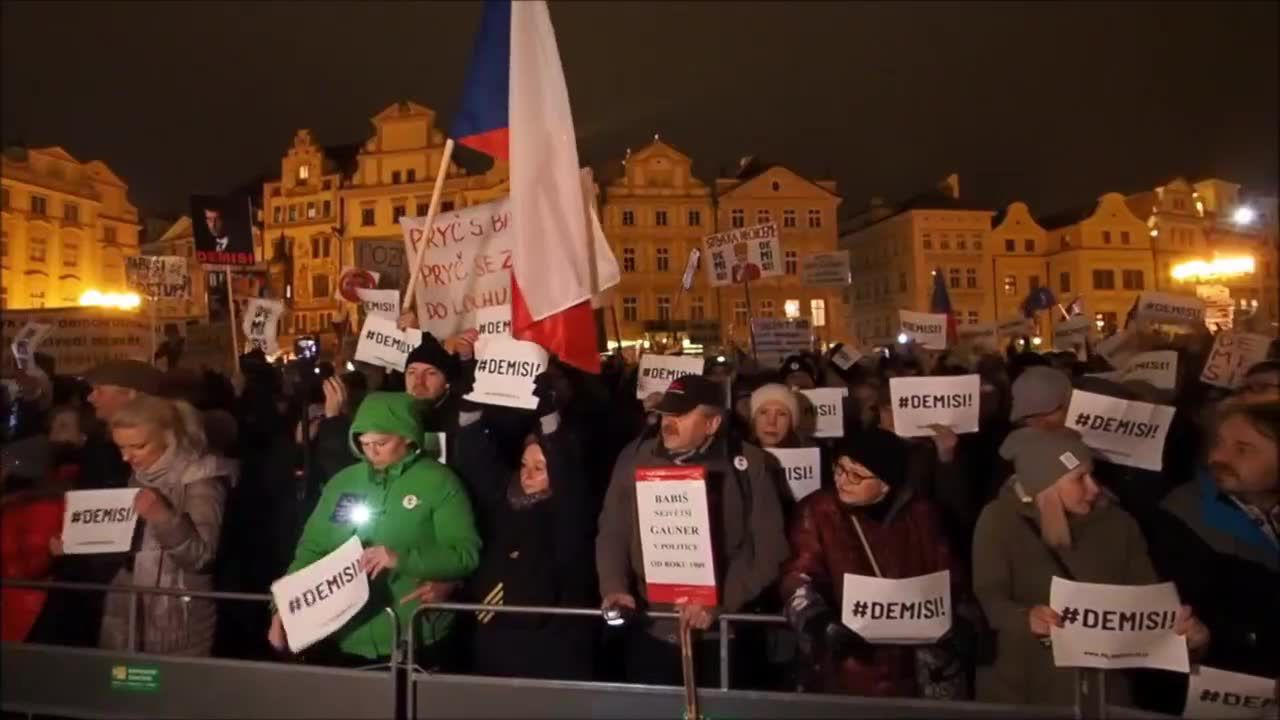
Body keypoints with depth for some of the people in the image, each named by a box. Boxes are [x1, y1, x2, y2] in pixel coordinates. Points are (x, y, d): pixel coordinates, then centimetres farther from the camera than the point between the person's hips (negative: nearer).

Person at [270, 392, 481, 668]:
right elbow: (311, 550, 11)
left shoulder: (439, 482, -6)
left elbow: (466, 554, -12)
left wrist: (402, 559, -23)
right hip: (342, 641, 4)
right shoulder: (342, 482, 8)